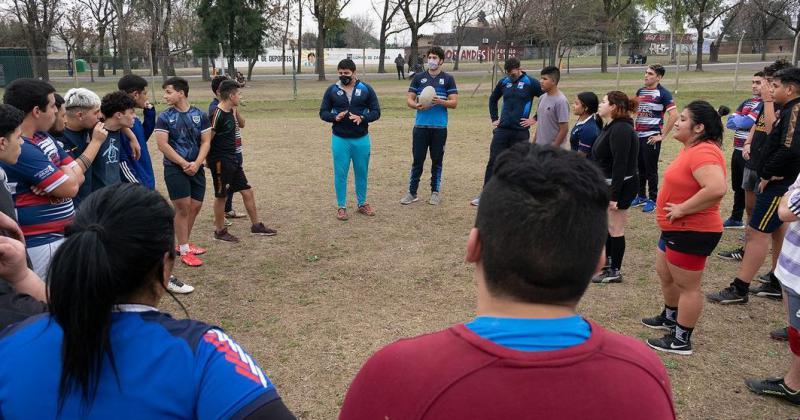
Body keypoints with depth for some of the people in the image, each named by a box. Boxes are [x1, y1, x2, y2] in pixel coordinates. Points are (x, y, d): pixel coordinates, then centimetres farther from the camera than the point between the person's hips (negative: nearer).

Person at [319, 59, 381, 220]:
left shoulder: (366, 89, -1)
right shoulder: (332, 90, 1)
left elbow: (376, 111, 0)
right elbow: (323, 112, 5)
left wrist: (362, 118, -20)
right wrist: (335, 117, -17)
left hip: (361, 139, 1)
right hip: (340, 140, 0)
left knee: (362, 172, 11)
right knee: (340, 174, 3)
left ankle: (362, 203, 27)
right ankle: (341, 206, 15)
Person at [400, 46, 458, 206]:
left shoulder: (448, 79, 3)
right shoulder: (418, 77, 7)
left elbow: (454, 103, 0)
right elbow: (409, 99, 6)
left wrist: (440, 101, -19)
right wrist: (417, 106, -15)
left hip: (439, 127, -1)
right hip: (421, 125, 1)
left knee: (437, 160, 7)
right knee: (417, 160, 3)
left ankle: (435, 192, 18)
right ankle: (412, 192, 12)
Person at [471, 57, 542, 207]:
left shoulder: (531, 83, -5)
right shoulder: (503, 82, 6)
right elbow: (493, 99, 23)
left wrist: (535, 119, -6)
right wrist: (494, 119, 15)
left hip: (521, 131, -3)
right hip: (502, 129, 3)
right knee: (493, 162, 1)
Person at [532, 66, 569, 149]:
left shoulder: (561, 101, -16)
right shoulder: (542, 98, 8)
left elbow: (564, 129, -17)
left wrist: (554, 148, -17)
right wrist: (534, 143, 15)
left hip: (554, 149, -8)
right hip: (539, 147, 8)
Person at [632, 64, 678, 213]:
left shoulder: (663, 93, -9)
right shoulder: (640, 91, 11)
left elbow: (674, 115, -17)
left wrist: (662, 135, -16)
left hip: (651, 137, -6)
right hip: (638, 135, 6)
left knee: (651, 169, -1)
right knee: (639, 167, 12)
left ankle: (653, 200, 10)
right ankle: (641, 196, 25)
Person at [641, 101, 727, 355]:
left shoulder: (703, 152, -24)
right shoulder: (693, 148, 8)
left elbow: (717, 189, -38)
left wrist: (682, 209, -28)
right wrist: (677, 207, 11)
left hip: (692, 232, -11)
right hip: (676, 229, 11)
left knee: (687, 286, 2)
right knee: (665, 274, 25)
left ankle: (681, 340, 14)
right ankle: (670, 317, 44)